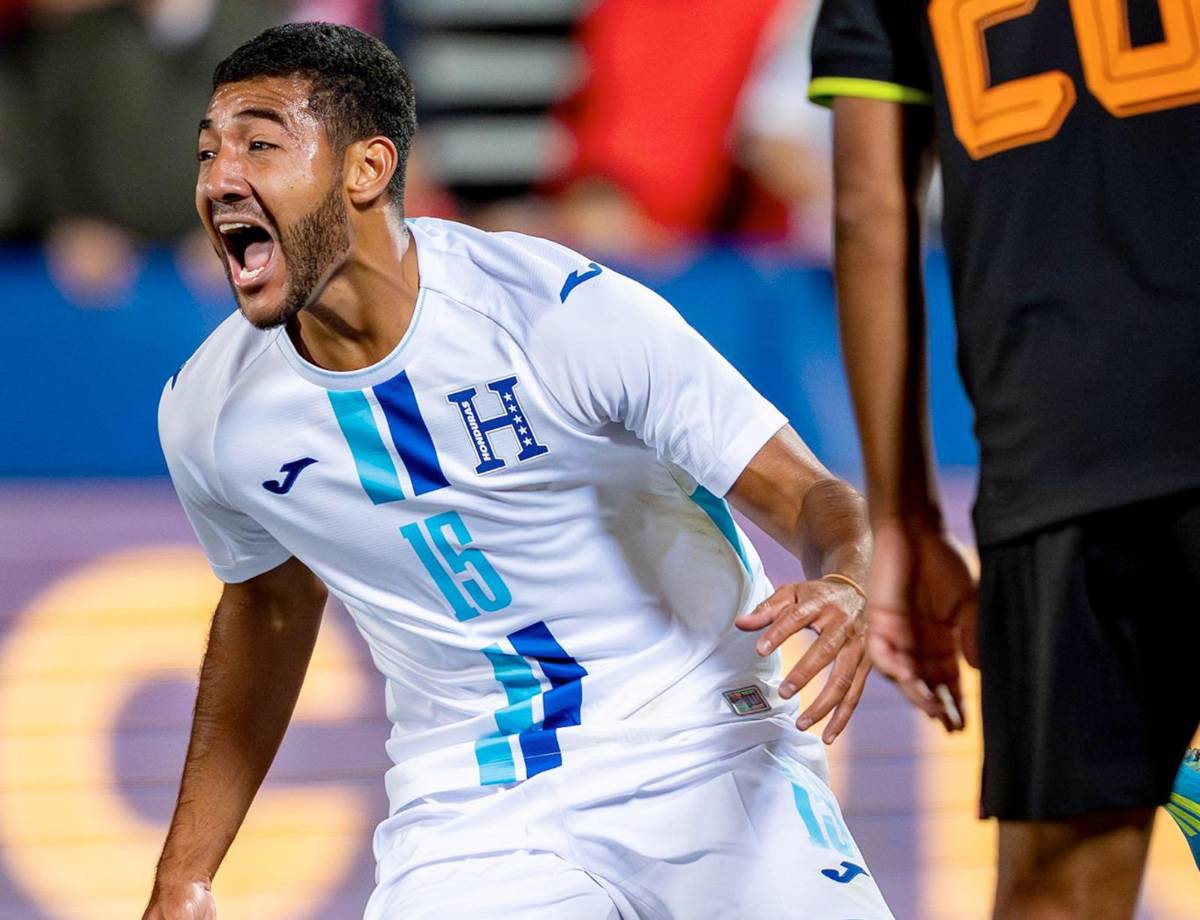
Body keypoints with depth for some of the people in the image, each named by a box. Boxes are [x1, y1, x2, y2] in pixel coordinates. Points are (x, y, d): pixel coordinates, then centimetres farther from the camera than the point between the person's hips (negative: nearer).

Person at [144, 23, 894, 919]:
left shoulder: (569, 310, -18)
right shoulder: (209, 413, -5)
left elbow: (807, 493, -14)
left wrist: (847, 591, -38)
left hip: (705, 761, -2)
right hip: (469, 805, 3)